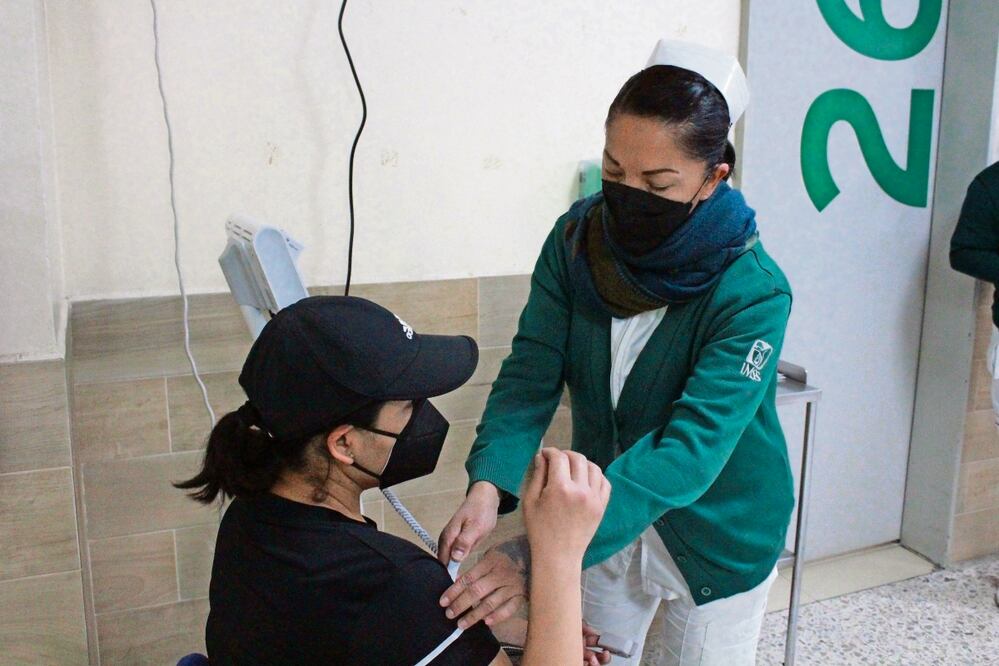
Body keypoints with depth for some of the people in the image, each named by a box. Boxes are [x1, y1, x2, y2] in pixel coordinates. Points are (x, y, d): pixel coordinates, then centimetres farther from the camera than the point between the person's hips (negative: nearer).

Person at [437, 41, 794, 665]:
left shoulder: (753, 293, -28)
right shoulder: (576, 240, -15)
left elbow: (690, 450, -35)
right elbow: (530, 374, -16)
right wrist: (488, 485, -35)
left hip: (717, 534, -3)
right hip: (608, 518, 3)